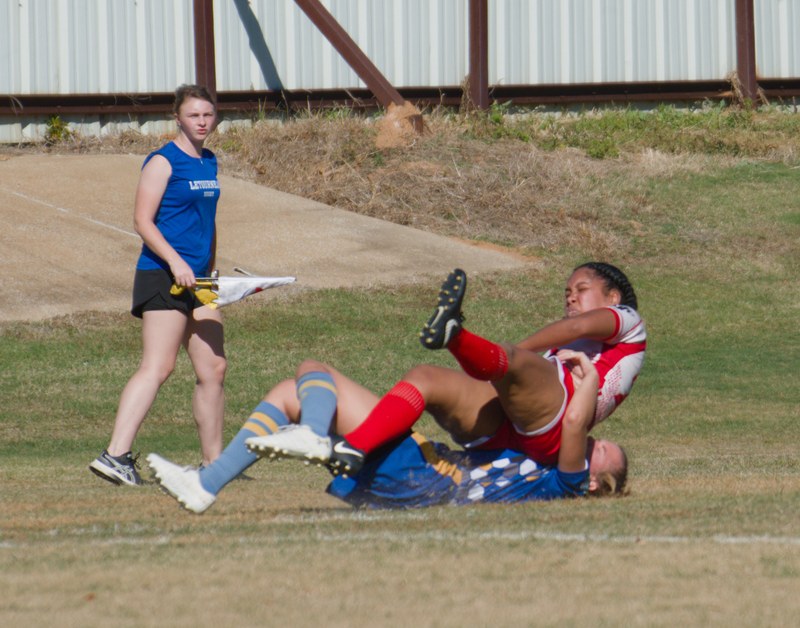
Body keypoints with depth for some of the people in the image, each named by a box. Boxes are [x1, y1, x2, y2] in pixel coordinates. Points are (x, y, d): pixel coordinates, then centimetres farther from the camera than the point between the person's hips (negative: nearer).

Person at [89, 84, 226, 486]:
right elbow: (143, 220, -13)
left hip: (197, 281, 8)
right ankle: (116, 455, -21)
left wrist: (211, 272, 24)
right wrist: (175, 261, -24)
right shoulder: (163, 162, -7)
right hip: (162, 277, -8)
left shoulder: (209, 163, 17)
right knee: (157, 367, -16)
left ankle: (213, 460, 16)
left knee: (213, 369, 7)